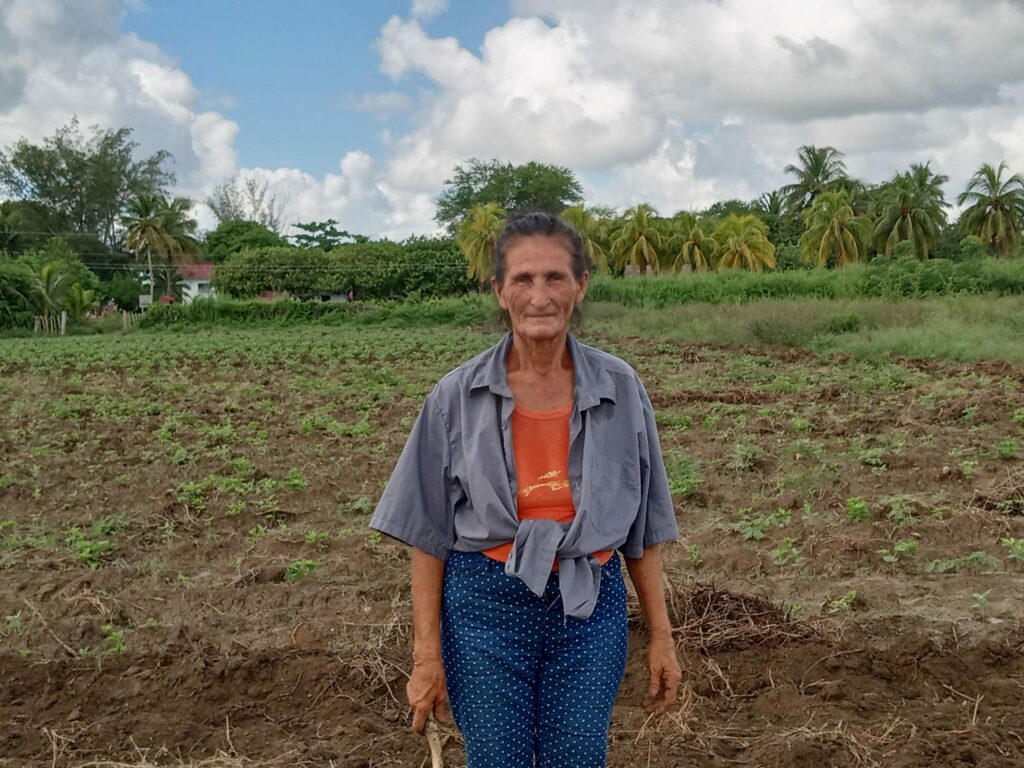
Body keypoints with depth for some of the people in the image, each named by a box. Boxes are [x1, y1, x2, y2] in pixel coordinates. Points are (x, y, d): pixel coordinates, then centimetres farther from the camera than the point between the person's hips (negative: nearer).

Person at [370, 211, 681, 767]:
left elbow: (641, 526, 6)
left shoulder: (620, 390, -2)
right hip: (486, 605, -1)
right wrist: (426, 653, -3)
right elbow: (428, 532, -2)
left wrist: (661, 635, 6)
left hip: (589, 607, 1)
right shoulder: (458, 396, -6)